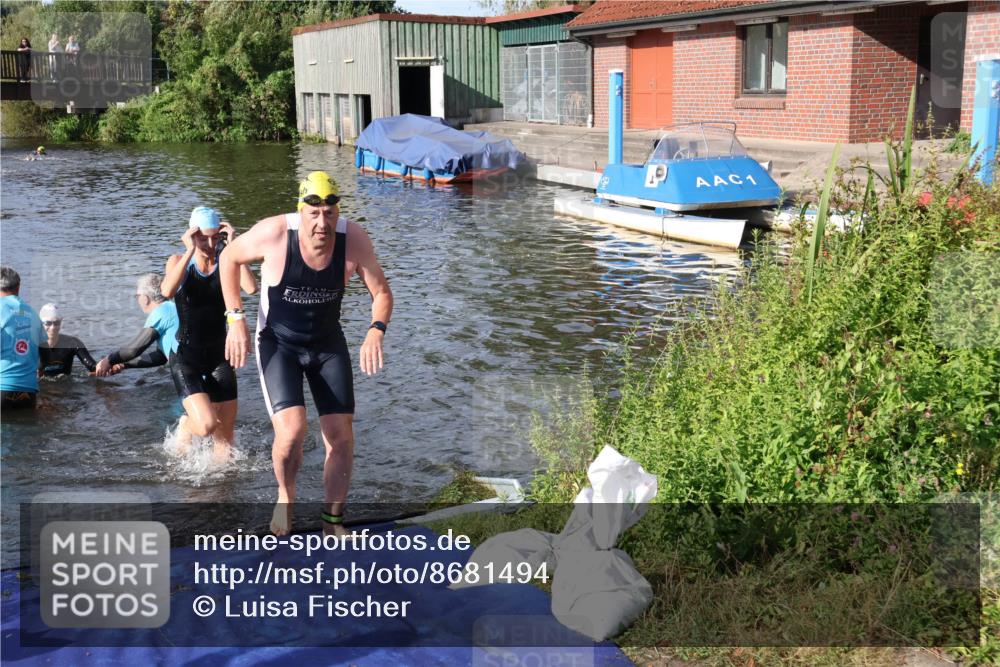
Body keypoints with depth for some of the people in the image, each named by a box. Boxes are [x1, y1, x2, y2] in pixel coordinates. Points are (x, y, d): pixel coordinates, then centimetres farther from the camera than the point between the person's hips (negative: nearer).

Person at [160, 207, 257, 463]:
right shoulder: (179, 261, -3)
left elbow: (251, 288, -23)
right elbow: (167, 291, -27)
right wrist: (190, 251, -25)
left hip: (219, 355, 2)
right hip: (186, 356, -2)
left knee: (224, 434, 3)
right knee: (206, 425, -17)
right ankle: (186, 424, 17)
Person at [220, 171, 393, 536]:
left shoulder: (353, 238, -19)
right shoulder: (273, 233, -24)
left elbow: (381, 291, -8)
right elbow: (229, 258, -6)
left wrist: (376, 331, -28)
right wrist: (236, 319, -11)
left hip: (329, 344, 3)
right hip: (278, 344, -3)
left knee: (341, 436, 0)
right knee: (291, 430, -21)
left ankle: (333, 520, 20)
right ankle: (285, 496, 10)